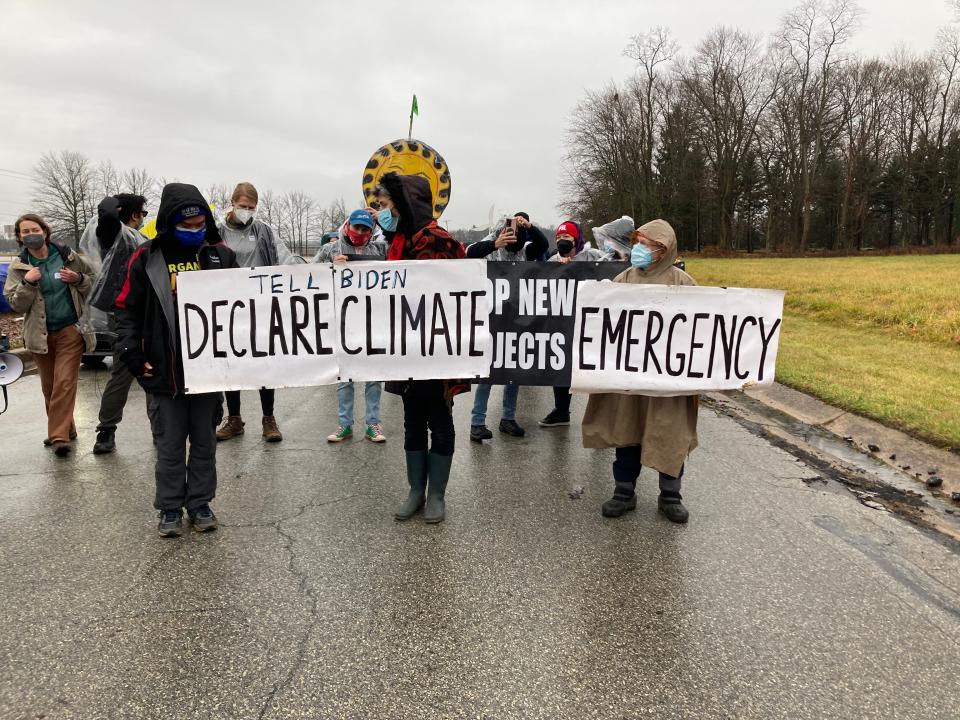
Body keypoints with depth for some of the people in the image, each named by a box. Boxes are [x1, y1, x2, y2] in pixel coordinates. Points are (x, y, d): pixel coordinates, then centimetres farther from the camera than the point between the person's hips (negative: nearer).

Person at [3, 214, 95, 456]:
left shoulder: (67, 256, 0)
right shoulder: (18, 267, 2)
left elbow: (94, 281, 10)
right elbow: (15, 304, 0)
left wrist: (78, 279, -11)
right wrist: (27, 283, -16)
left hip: (71, 330, -2)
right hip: (40, 334, 3)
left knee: (65, 383, -10)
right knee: (48, 387, 10)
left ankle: (59, 436, -9)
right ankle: (65, 429, 24)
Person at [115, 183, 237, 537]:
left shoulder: (220, 254, 1)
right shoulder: (147, 258, -3)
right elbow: (127, 310, 2)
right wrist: (132, 354, -7)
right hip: (165, 372, -1)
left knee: (204, 441, 12)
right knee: (169, 444, 8)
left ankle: (200, 503, 27)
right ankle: (170, 508, 23)